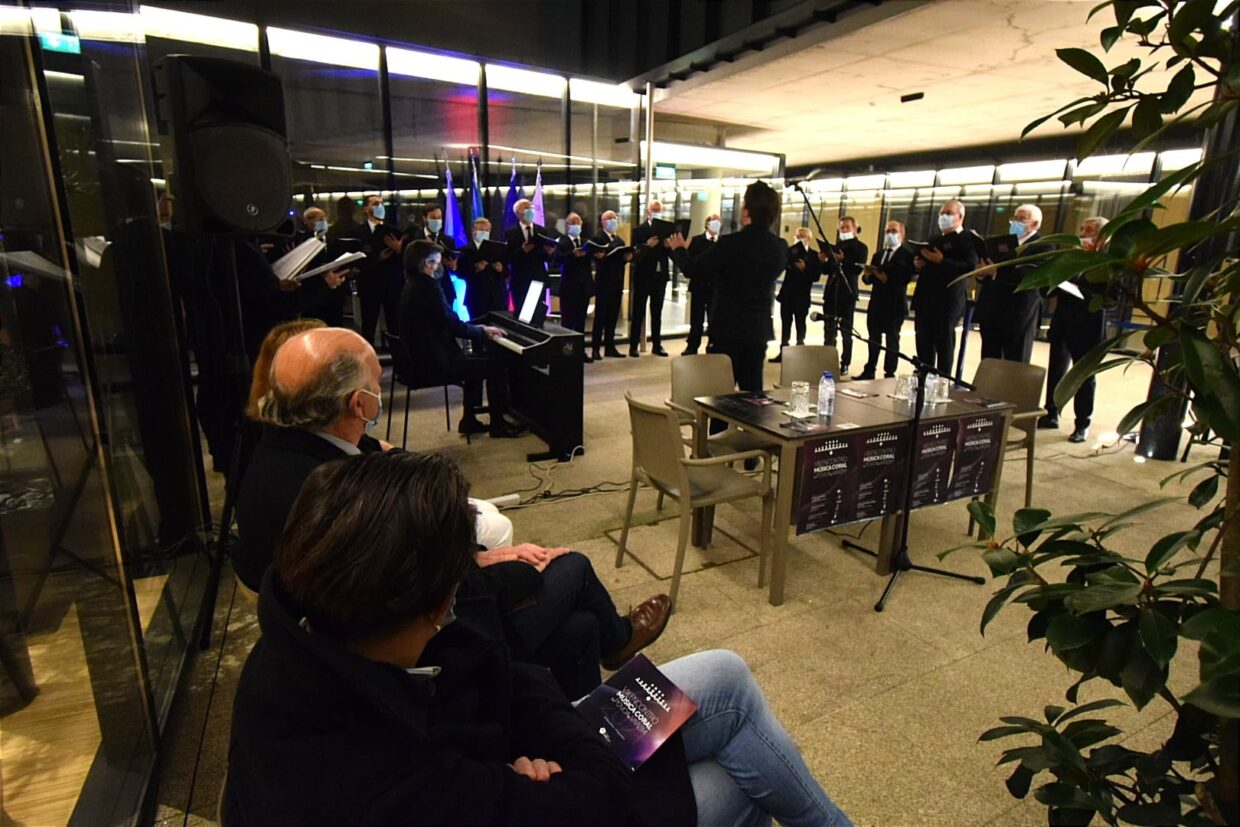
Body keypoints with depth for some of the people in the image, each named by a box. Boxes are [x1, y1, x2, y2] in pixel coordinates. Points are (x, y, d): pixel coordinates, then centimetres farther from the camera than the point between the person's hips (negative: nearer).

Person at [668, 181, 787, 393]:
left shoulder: (732, 243, -16)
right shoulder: (780, 247, 1)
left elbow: (691, 269, -9)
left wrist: (678, 249, 12)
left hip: (728, 329, -5)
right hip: (759, 330, 5)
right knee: (753, 390, 11)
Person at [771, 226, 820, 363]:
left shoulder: (814, 256, -2)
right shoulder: (791, 251, 7)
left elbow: (815, 277, -9)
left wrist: (805, 269, -24)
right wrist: (795, 249, -19)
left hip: (802, 296, -3)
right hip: (787, 294, 3)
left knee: (800, 324, 4)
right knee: (785, 323, 7)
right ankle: (783, 352, 12)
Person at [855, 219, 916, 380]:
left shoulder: (907, 256, -4)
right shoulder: (878, 255, 16)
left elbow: (904, 279, -17)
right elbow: (868, 280, 11)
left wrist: (885, 277, -22)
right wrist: (867, 274, -10)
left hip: (895, 305, -6)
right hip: (876, 303, 6)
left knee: (892, 340, 2)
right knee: (874, 339, 11)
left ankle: (889, 374, 8)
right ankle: (869, 370, 19)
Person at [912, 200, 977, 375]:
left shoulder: (967, 240, -3)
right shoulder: (934, 240, 22)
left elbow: (970, 267, -17)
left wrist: (942, 261, -23)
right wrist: (917, 264, 4)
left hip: (946, 303, -7)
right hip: (925, 302, 7)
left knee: (944, 348, -2)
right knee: (924, 347, 10)